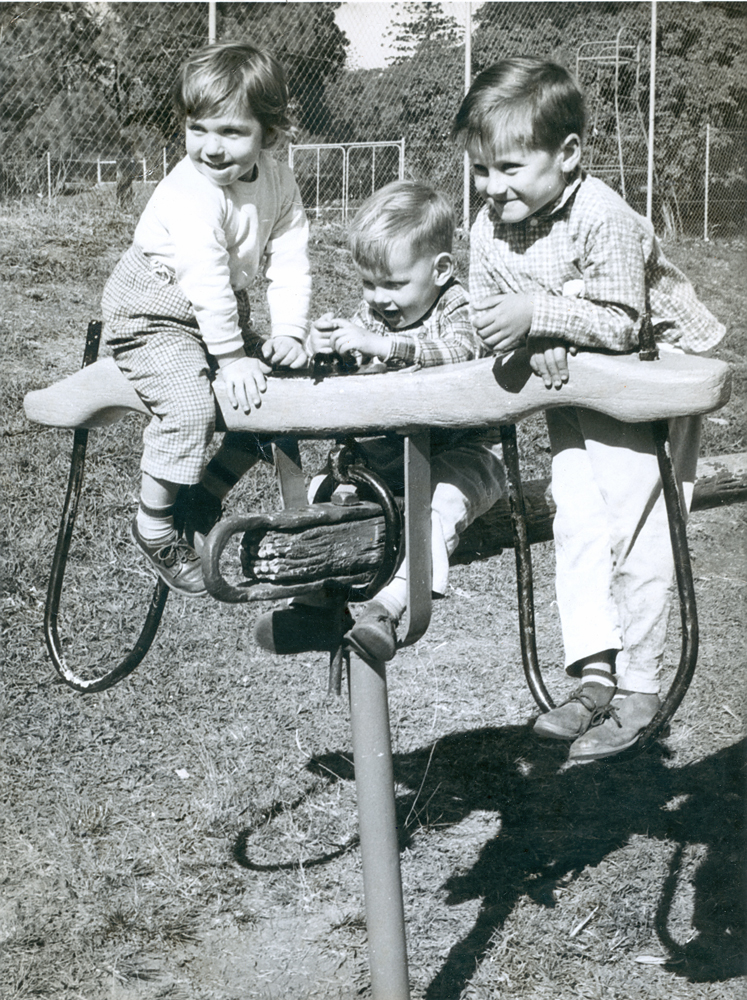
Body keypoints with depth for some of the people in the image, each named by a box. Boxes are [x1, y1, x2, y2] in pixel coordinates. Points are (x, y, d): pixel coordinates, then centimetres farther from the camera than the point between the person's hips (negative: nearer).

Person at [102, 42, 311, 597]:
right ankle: (154, 525, -7)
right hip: (153, 312, -8)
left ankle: (209, 490, 20)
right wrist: (231, 357, -29)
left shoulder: (279, 183, -6)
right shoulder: (191, 193, -28)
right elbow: (205, 281, -30)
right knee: (190, 404, -25)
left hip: (223, 314, 8)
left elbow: (290, 262, -7)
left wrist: (288, 333, -17)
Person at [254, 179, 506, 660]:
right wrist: (324, 346, -19)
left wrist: (382, 345, -45)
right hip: (384, 453, 6)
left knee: (442, 499, -34)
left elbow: (454, 353, -34)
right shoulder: (370, 312, 7)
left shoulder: (460, 309, -11)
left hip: (460, 452, -6)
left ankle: (387, 606, -43)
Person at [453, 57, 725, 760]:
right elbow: (487, 321, -5)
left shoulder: (604, 219, -29)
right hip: (572, 387, 6)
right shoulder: (489, 229, -9)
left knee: (635, 531, -6)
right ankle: (594, 673, 4)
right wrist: (538, 345, -24)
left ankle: (637, 688, 3)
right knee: (575, 524, -1)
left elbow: (620, 324, -31)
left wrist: (538, 313, -37)